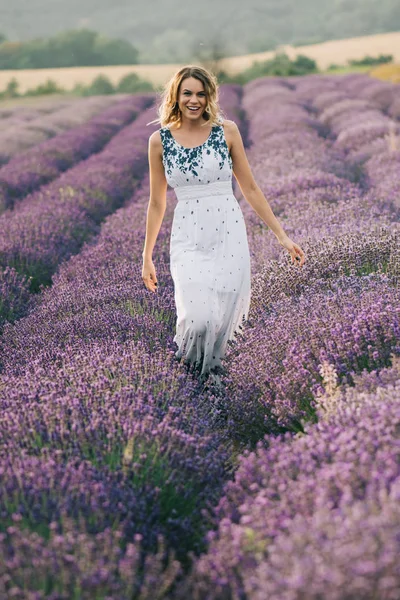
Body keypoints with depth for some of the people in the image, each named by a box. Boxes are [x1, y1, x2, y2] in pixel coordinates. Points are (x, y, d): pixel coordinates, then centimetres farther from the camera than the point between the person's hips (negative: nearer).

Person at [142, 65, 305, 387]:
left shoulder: (227, 131, 1)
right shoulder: (160, 140, 2)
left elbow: (250, 188, 6)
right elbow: (157, 203, 9)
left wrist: (282, 235, 4)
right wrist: (147, 257, 11)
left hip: (229, 233, 1)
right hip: (188, 237, -1)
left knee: (227, 311, 1)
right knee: (199, 316, -14)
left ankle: (212, 362, 33)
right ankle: (189, 353, 21)